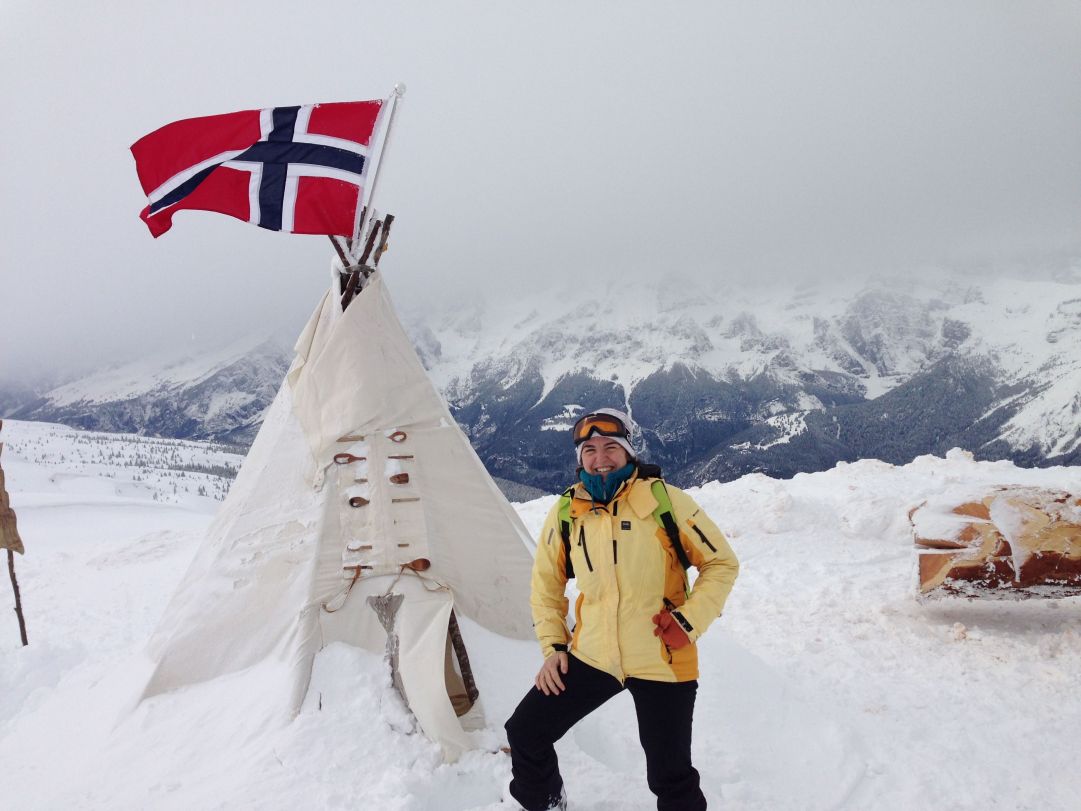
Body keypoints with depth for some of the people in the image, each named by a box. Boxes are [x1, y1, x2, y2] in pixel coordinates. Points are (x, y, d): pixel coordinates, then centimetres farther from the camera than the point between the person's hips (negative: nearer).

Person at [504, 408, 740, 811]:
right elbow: (546, 584, 15)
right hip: (590, 657, 4)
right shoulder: (565, 513, 1)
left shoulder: (665, 501, -10)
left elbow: (722, 563, -3)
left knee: (670, 777, 3)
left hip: (661, 664, -4)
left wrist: (689, 622, -12)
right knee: (525, 733, 9)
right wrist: (553, 644, 7)